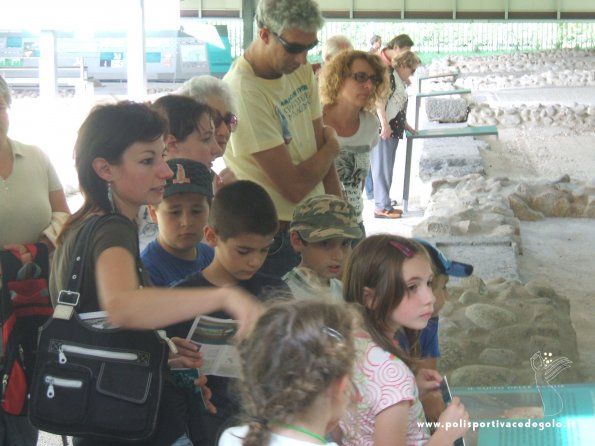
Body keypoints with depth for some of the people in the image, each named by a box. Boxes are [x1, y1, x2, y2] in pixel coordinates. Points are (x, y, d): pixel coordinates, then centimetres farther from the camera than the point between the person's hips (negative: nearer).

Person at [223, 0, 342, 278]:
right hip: (276, 238, -7)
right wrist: (332, 146, -2)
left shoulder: (301, 71, 3)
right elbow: (294, 186, -20)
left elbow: (322, 149, 7)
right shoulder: (242, 92, -23)